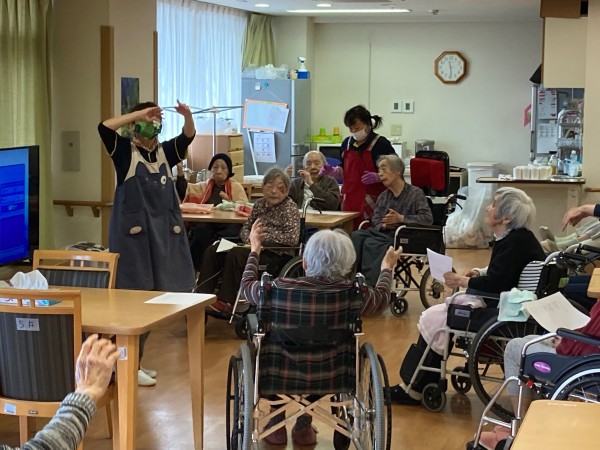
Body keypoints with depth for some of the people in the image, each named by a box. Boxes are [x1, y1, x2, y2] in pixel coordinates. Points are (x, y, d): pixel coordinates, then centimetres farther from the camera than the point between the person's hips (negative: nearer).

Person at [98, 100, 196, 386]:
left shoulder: (165, 152, 12)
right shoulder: (125, 151, -2)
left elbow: (188, 136, 1)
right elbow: (105, 127, -17)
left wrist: (187, 117, -19)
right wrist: (139, 114, -20)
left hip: (163, 231, 6)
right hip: (132, 231, -6)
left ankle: (135, 361, 21)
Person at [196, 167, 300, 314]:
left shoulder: (290, 207, -9)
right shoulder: (260, 203, 12)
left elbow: (293, 238, -20)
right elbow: (246, 227, 18)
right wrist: (249, 238, -7)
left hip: (278, 256, -8)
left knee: (235, 254, -30)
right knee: (212, 251, -3)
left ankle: (225, 302, -23)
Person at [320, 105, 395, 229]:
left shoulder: (380, 144, -5)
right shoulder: (347, 143, 13)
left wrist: (377, 176, -21)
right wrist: (333, 171, 4)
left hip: (371, 202, -5)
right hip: (349, 198, 5)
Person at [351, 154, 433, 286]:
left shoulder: (415, 193, 1)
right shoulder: (383, 196, 21)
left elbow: (428, 218, -9)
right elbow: (375, 219, 17)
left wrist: (401, 218, -16)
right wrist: (383, 225, -7)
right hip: (382, 232, 6)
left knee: (371, 243, -32)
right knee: (356, 236, -23)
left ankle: (369, 284, -32)